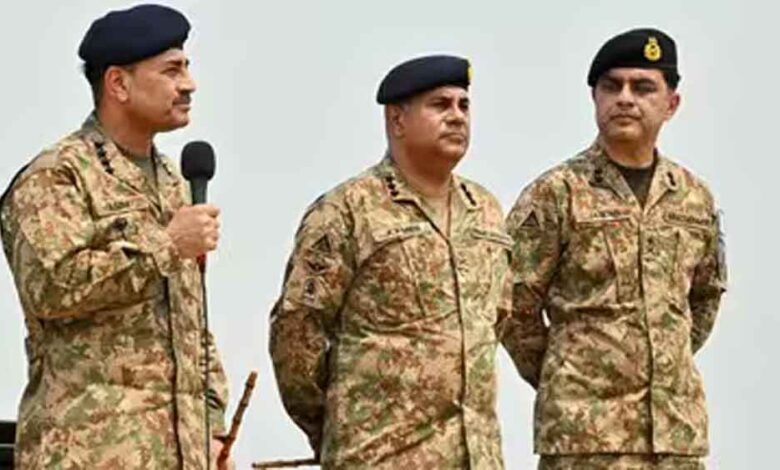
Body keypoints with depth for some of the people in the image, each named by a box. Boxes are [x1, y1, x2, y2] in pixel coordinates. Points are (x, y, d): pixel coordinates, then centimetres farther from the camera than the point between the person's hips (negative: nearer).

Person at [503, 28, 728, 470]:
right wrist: (559, 380, 3)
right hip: (583, 430, -5)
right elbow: (515, 304, -4)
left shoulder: (695, 197, 10)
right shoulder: (555, 194, -6)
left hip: (678, 426, 5)